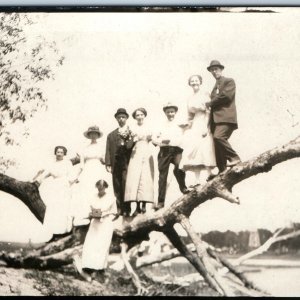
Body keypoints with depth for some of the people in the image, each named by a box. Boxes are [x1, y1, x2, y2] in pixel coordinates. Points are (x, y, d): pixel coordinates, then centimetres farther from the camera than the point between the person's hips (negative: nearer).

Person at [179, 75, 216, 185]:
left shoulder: (204, 95, 0)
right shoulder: (190, 99, 17)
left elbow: (208, 112, -8)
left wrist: (205, 127, -16)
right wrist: (189, 123, 5)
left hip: (203, 126, -6)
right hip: (193, 127, 6)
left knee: (204, 151, -13)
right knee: (193, 151, -3)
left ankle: (204, 179, -17)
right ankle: (197, 179, -5)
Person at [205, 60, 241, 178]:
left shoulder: (229, 81, 5)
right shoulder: (215, 87, 28)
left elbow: (225, 96, -10)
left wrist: (210, 103, -4)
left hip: (226, 118, -8)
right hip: (216, 119, 8)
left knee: (218, 137, -28)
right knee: (217, 143, 2)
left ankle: (234, 157, -17)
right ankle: (222, 171, 5)